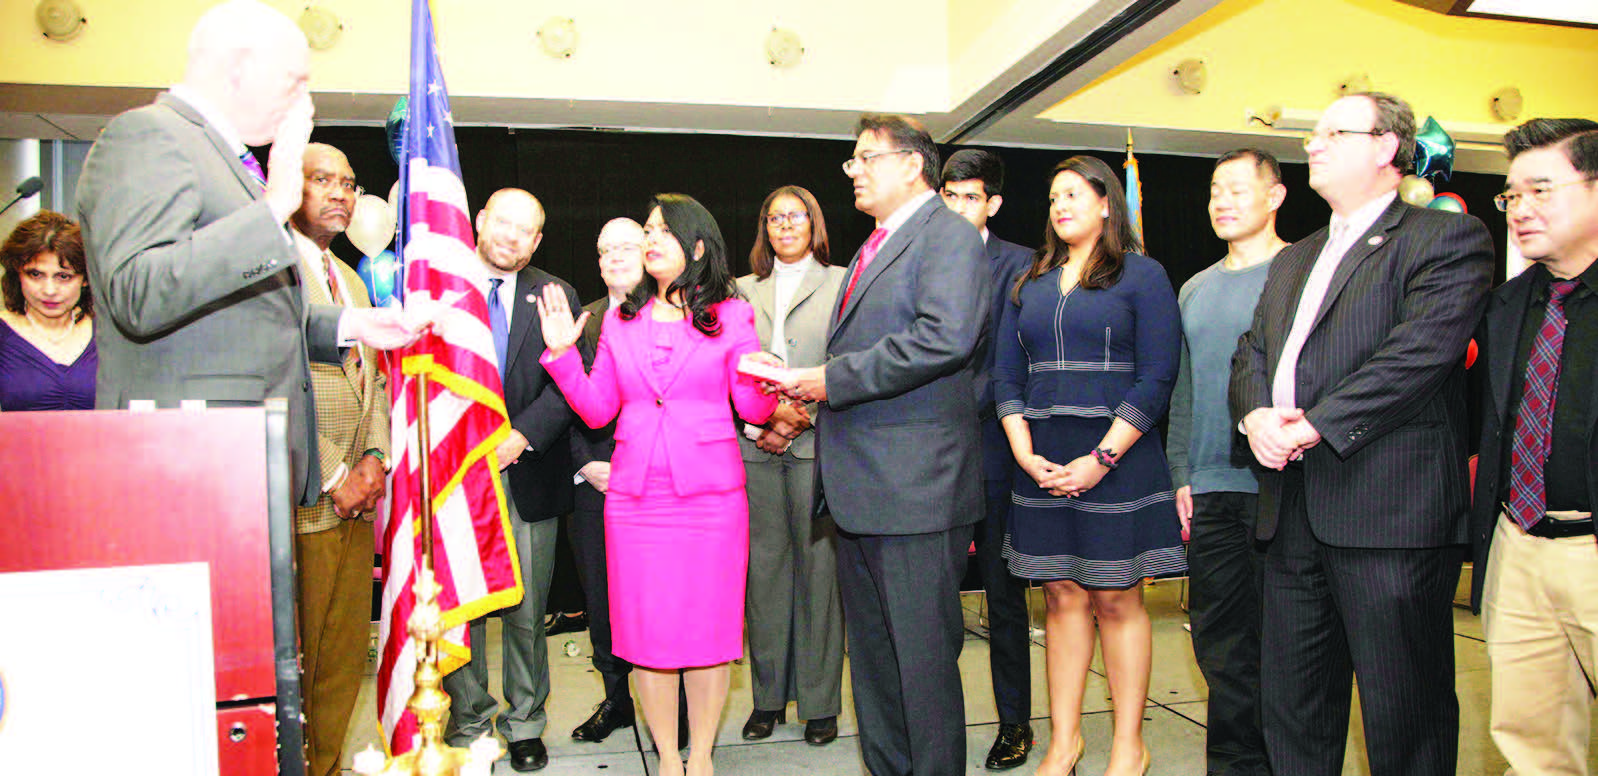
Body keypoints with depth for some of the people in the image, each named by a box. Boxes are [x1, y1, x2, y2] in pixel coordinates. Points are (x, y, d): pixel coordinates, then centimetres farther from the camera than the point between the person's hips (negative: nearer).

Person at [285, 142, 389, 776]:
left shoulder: (351, 281, 20)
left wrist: (375, 456, 4)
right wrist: (333, 477, -13)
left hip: (356, 499, 8)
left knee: (345, 657, 12)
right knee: (293, 664, 0)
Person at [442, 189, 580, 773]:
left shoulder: (556, 296, 8)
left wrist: (521, 436, -13)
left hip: (528, 475, 0)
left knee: (527, 611, 7)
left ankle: (524, 723, 22)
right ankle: (467, 723, 23)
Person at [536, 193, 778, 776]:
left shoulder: (730, 316, 3)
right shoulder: (620, 320, 11)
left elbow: (754, 409, 0)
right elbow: (597, 409, 10)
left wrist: (762, 382, -21)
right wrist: (562, 354, -2)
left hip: (710, 494, -2)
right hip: (635, 497, 2)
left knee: (708, 626, 4)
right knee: (647, 629, 6)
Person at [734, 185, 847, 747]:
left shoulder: (841, 284, 8)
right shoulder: (745, 290, 17)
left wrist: (802, 414, -9)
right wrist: (761, 418, -3)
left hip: (818, 442, -3)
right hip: (754, 446, 3)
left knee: (818, 563, -1)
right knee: (764, 564, 5)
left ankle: (820, 700, 9)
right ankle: (768, 695, 16)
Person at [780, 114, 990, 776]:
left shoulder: (948, 234, -7)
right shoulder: (875, 247, 22)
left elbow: (945, 336, -23)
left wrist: (834, 379, -18)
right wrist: (812, 399, 10)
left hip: (915, 487, -9)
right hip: (861, 486, 10)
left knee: (923, 654, -1)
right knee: (871, 652, 17)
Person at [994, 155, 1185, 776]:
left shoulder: (1141, 275, 1)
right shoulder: (1030, 283, 14)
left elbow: (1157, 379, -7)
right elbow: (1006, 376, 10)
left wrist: (1102, 458, -15)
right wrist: (1024, 453, -4)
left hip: (1115, 458, -4)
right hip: (1042, 462, 4)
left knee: (1116, 600, 2)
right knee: (1061, 596, 8)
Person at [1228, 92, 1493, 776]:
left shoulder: (1448, 238, -1)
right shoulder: (1293, 260, 23)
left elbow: (1422, 348, -15)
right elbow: (1251, 351, 16)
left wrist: (1315, 425, -17)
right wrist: (1255, 414, -5)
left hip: (1390, 512, -7)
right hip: (1293, 511, 7)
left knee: (1403, 712, 2)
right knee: (1291, 702, 13)